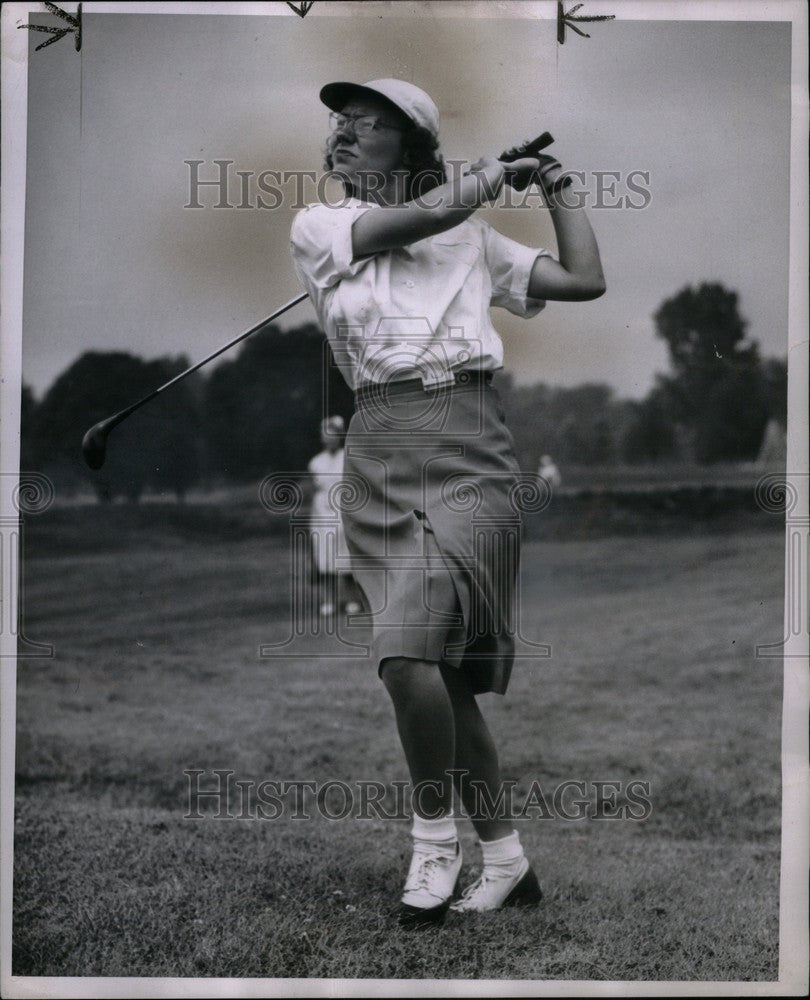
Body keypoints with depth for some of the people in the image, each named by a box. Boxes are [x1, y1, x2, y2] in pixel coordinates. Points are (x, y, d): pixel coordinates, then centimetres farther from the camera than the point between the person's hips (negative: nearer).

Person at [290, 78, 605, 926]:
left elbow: (586, 280, 15)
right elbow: (413, 218, -3)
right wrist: (497, 171, 10)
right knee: (443, 679, 2)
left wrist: (555, 188, 24)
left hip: (464, 443, -2)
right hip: (378, 452, 2)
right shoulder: (316, 227, 14)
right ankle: (505, 860, 16)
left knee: (410, 655, -20)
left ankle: (435, 845, -2)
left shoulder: (472, 239, 17)